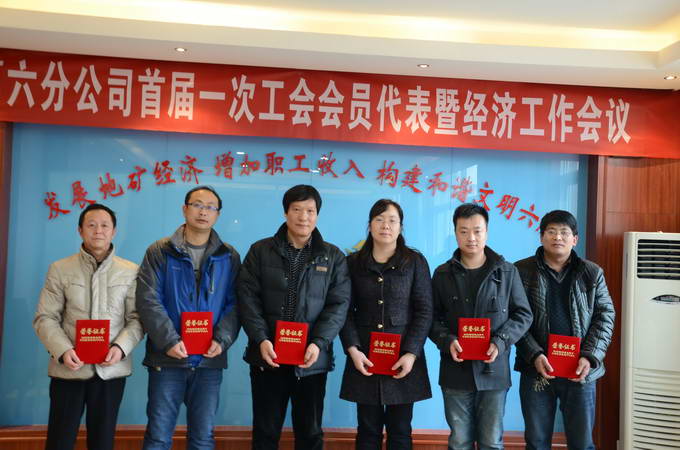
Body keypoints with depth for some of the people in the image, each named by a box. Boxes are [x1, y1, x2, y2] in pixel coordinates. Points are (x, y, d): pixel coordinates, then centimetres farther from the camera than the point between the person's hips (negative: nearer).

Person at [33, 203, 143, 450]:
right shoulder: (59, 269, 3)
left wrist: (121, 347, -16)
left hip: (111, 368, 1)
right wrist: (62, 351, -16)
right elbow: (45, 318, 0)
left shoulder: (131, 271, 3)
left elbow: (137, 318, 1)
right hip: (68, 367, 0)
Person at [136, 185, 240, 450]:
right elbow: (148, 299, -7)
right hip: (167, 359, -1)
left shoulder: (229, 257, 7)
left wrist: (222, 340, -12)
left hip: (209, 361, 2)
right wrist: (169, 341, -17)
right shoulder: (159, 252, 1)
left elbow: (234, 304, 3)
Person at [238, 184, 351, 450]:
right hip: (267, 357, 0)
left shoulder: (333, 256, 4)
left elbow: (339, 304, -1)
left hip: (312, 360, 0)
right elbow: (248, 297, -1)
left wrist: (319, 343, -14)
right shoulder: (260, 251, 4)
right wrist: (260, 339, -13)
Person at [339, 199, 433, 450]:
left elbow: (424, 311, -2)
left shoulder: (415, 262, 2)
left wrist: (411, 353, -12)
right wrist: (353, 350, -10)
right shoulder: (353, 263, 6)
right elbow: (345, 311, 4)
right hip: (365, 357, 1)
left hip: (403, 358, -1)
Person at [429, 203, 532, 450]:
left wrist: (501, 342, -12)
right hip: (455, 371, 1)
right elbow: (432, 318, 7)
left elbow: (523, 314, 4)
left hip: (493, 370, -1)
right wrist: (447, 341, -13)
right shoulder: (443, 274, 5)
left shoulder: (507, 272, 2)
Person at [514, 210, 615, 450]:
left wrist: (590, 357, -11)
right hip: (536, 369, 0)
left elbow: (605, 316, 2)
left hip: (580, 370, 1)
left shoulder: (592, 273, 5)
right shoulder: (522, 271, -1)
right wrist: (534, 355, -15)